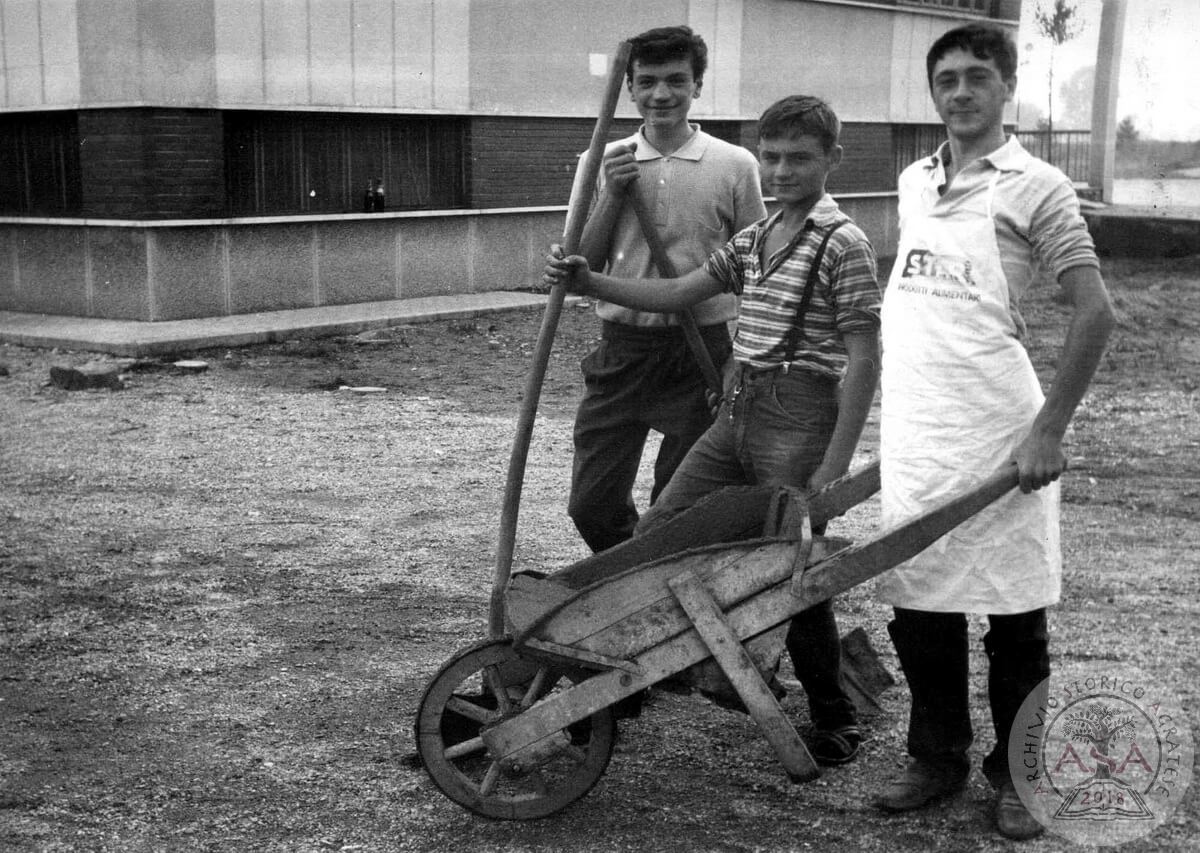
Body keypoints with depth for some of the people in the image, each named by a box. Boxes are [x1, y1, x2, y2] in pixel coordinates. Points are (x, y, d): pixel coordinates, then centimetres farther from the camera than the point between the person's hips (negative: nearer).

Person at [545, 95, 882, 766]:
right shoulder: (753, 240, 14)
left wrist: (833, 467, -17)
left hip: (800, 420, -8)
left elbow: (864, 359, -13)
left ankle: (838, 722, 18)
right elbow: (676, 293, 15)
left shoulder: (843, 244, -10)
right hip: (737, 412, 8)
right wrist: (588, 283, 4)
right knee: (653, 536, 8)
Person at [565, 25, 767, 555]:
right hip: (622, 347, 3)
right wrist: (613, 196, -9)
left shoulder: (734, 165, -2)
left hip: (702, 351, -2)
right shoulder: (605, 163, 6)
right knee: (593, 506, 5)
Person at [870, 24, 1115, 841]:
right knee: (918, 605, 11)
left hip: (997, 432, -5)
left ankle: (1017, 774, 20)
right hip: (912, 433, 6)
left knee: (1014, 610, 5)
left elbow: (1095, 311, -10)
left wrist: (1049, 428, -14)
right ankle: (939, 756, 28)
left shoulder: (1034, 186, -6)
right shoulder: (914, 182, 13)